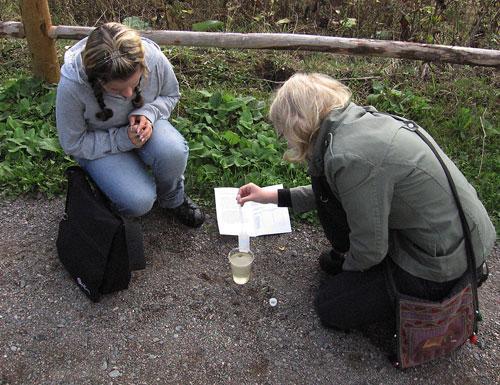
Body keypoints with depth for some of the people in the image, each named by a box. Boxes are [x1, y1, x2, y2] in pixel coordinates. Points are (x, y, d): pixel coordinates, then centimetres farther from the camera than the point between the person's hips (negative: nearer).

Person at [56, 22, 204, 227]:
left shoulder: (153, 57, -26)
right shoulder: (71, 86, -33)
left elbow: (170, 95, -3)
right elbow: (72, 143, -17)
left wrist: (147, 113, -25)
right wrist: (122, 139, -29)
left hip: (140, 123, 3)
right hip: (98, 143, -2)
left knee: (174, 151, -33)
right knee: (139, 202, -25)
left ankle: (173, 200, 0)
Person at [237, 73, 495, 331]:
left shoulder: (350, 157, -30)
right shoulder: (361, 117, -1)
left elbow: (371, 250, -19)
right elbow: (337, 191, 16)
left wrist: (346, 269, 4)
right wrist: (275, 197, 18)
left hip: (447, 262, -8)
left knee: (331, 307, 5)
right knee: (323, 173, 4)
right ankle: (346, 256, 21)